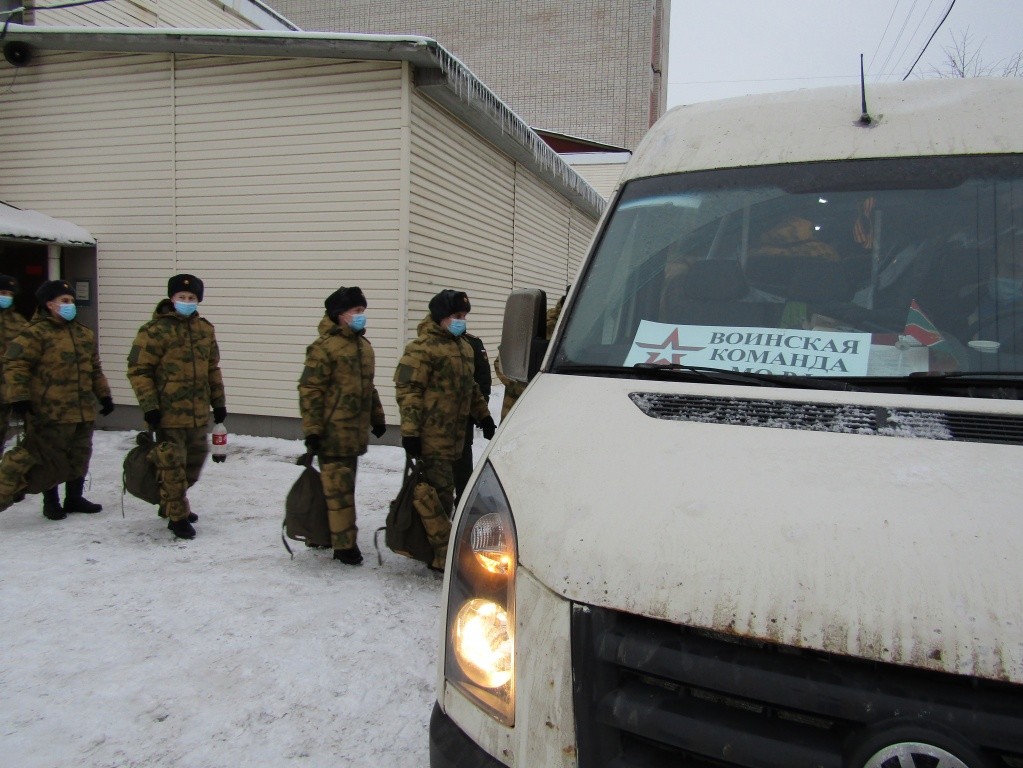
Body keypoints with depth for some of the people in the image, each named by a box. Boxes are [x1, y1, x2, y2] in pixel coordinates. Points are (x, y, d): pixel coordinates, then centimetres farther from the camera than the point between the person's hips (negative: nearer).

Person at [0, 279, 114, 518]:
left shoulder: (85, 334, 14)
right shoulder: (36, 333, -9)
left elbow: (95, 370, 21)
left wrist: (104, 395, 19)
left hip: (83, 411, 7)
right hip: (50, 412, -7)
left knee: (79, 456, 14)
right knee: (49, 457, 3)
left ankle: (74, 498, 28)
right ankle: (51, 503, 18)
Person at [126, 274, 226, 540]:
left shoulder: (205, 329, 10)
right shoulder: (155, 330, -9)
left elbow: (212, 368, 18)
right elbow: (138, 369, -8)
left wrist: (218, 401, 16)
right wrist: (149, 405, -13)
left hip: (198, 412, 7)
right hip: (168, 413, -7)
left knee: (194, 460, 18)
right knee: (172, 465, -1)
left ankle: (173, 503, 38)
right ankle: (177, 516, 13)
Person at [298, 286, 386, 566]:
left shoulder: (364, 345, 15)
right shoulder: (324, 347, -12)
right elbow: (309, 390, -14)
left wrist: (377, 417, 25)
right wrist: (312, 430, -17)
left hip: (355, 432, 9)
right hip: (333, 433, -8)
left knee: (342, 486, 16)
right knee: (339, 489, -4)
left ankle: (324, 532, 30)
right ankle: (345, 544, 4)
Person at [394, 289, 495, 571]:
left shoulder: (463, 347, 17)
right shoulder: (422, 347, -11)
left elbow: (471, 388, 27)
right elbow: (407, 390, -15)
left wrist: (484, 417, 24)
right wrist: (410, 431, -19)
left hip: (454, 436, 9)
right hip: (431, 435, -9)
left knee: (441, 491, 14)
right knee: (440, 492, -8)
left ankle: (428, 546, 27)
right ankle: (444, 556, -1)